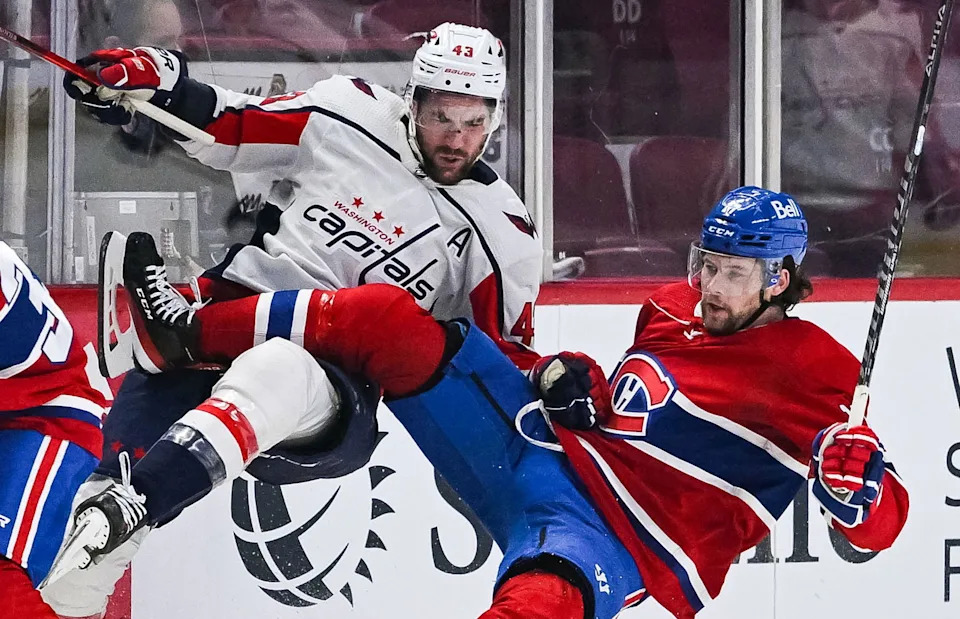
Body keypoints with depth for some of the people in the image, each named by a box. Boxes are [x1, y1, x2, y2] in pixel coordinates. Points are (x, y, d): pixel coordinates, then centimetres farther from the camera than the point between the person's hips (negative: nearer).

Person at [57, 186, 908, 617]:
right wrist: (567, 377, 7)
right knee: (391, 319, -11)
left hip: (612, 544, -6)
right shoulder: (671, 310, 13)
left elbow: (882, 525, -8)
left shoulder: (814, 374, -4)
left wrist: (850, 468, -29)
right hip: (539, 445, 6)